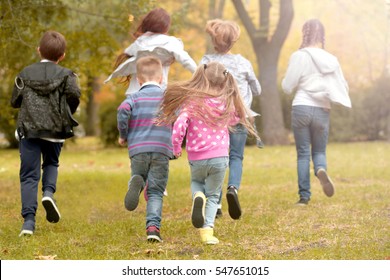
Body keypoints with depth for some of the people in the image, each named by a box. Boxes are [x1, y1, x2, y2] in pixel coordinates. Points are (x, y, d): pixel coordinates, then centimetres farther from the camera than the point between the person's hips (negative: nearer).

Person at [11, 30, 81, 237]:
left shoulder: (26, 73, 9)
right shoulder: (65, 74, 4)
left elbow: (14, 101, 8)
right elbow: (74, 94, -14)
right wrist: (68, 113, 5)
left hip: (28, 129, 0)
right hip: (55, 130, 0)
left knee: (29, 175, 1)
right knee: (51, 163, 25)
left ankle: (29, 220, -11)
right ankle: (49, 192, -5)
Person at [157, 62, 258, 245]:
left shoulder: (191, 102, -7)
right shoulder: (226, 103, -1)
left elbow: (179, 125, -17)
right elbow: (235, 118, 20)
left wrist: (176, 147, -2)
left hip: (196, 158, 0)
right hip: (219, 157, 0)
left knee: (196, 182, 30)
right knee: (213, 195, 15)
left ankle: (198, 196, -3)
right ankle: (207, 230, -2)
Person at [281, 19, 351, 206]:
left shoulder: (299, 57, -6)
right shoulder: (331, 60, 3)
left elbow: (287, 87, -5)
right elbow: (343, 87, 7)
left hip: (301, 108, -2)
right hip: (322, 111, 2)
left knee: (303, 153, 7)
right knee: (319, 151, 15)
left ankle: (304, 195, 2)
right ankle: (321, 170, -19)